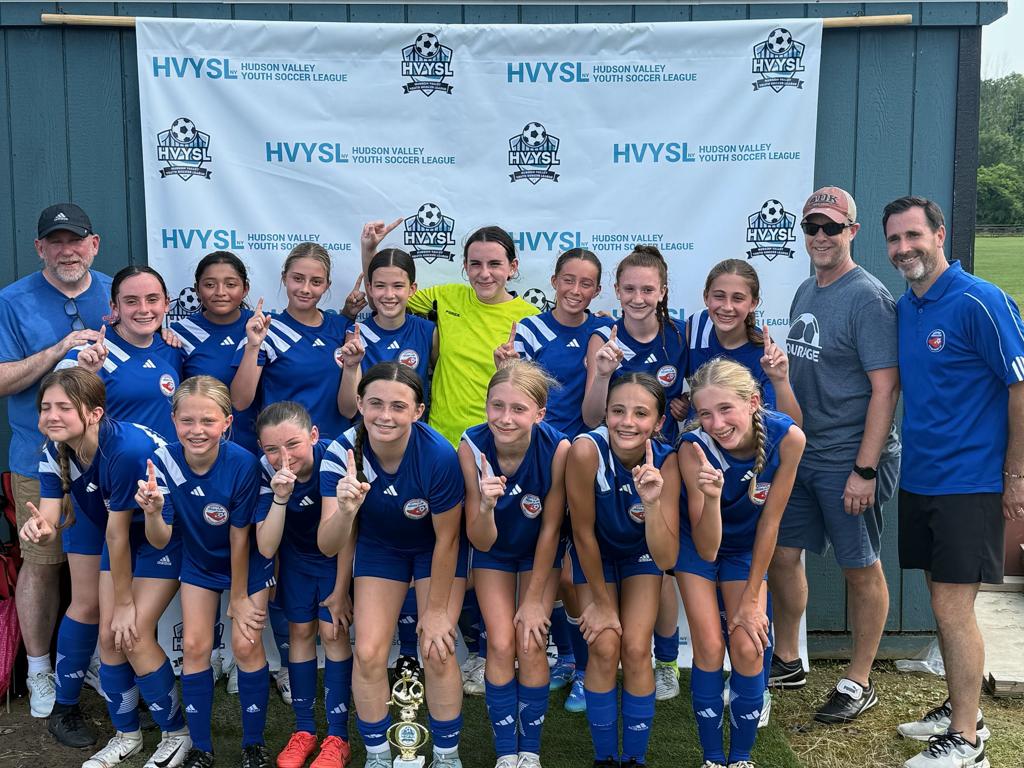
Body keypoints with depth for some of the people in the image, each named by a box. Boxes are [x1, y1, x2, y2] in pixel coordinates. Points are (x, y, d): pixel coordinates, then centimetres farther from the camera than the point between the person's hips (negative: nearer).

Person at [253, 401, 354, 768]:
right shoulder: (266, 473, -26)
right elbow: (266, 548, -28)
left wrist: (340, 592, -13)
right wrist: (280, 498, -42)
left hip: (336, 557, -3)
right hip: (296, 556, 3)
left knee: (332, 632, -6)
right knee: (301, 631, 8)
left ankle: (337, 737, 6)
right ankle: (304, 730, 22)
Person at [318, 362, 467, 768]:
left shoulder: (438, 455, -35)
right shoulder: (342, 453, -28)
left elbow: (446, 540, -21)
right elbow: (328, 547, -31)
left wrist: (437, 611, -11)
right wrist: (345, 510, -53)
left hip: (435, 549, -2)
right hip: (379, 546, 2)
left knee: (437, 652, -9)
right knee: (368, 653, -5)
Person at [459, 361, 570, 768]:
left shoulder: (557, 448, -33)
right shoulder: (472, 448, -30)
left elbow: (550, 529, -19)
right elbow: (481, 542, -24)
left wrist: (534, 599, -11)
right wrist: (485, 506, -46)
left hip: (539, 552, -1)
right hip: (494, 551, 1)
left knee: (531, 643, -7)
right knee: (501, 644, -6)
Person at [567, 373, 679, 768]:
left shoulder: (665, 461, -30)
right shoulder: (587, 450, -36)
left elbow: (665, 559, -31)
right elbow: (583, 534, -24)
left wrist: (651, 503, -47)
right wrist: (602, 602, -13)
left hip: (641, 553, 1)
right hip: (594, 553, -1)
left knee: (636, 650, -7)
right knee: (604, 649, -9)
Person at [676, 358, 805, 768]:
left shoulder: (787, 437, -30)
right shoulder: (694, 447, -34)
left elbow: (770, 521, -17)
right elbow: (706, 549, -30)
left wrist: (751, 598, -10)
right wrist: (711, 496, -49)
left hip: (746, 546, 2)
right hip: (698, 544, -1)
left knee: (749, 649, -6)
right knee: (710, 648, -8)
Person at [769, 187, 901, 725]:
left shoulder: (868, 298, -14)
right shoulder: (806, 293, 11)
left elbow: (886, 387, -18)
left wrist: (865, 469, -20)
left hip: (850, 459, -8)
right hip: (799, 454, 8)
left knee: (861, 569, 5)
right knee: (781, 554, 12)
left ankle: (858, 683, 20)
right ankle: (786, 663, 30)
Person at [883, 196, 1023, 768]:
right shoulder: (903, 308, 9)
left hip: (969, 484, -7)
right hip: (919, 480, 7)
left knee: (953, 608, -3)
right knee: (944, 602, 16)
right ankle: (961, 711, 32)